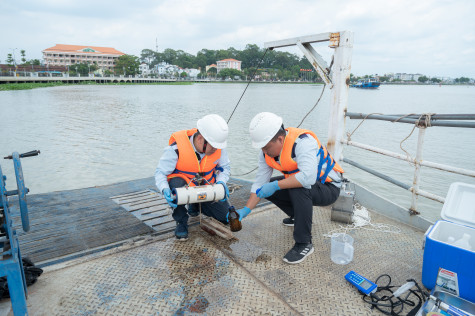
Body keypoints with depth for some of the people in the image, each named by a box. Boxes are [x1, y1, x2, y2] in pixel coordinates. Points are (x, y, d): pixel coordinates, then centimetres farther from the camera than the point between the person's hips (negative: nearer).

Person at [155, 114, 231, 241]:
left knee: (227, 218, 0)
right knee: (176, 184, -41)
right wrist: (165, 190, -42)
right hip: (184, 185, -4)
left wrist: (221, 182, -22)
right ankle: (181, 221, -13)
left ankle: (196, 205, 27)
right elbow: (160, 172, -21)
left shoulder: (218, 147, -16)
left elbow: (225, 167, -1)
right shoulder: (176, 149, -29)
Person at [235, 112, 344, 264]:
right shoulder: (267, 151, -6)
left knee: (298, 187, -36)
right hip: (303, 184, 8)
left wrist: (276, 185, -37)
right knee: (267, 188, -2)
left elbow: (308, 177, -45)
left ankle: (304, 244, -20)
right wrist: (246, 210, -11)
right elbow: (260, 182, -3)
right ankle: (298, 216, 19)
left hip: (328, 188, -8)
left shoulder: (303, 141, -32)